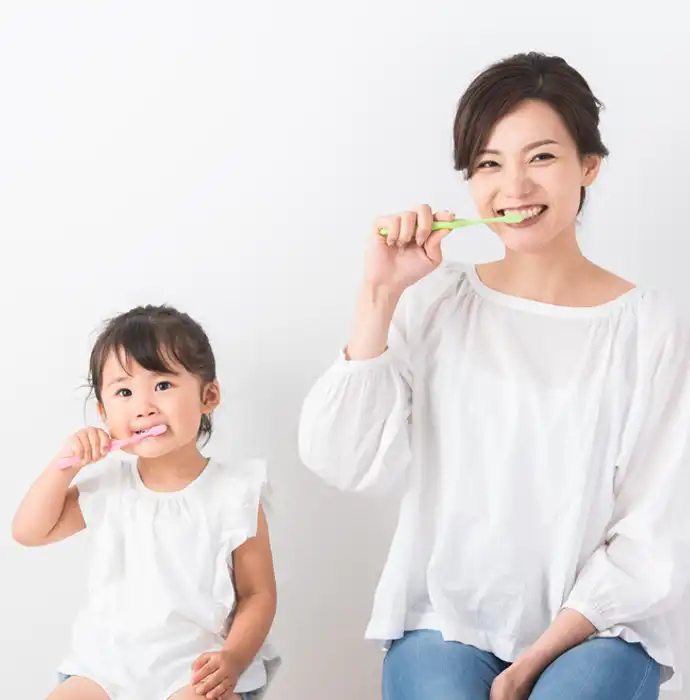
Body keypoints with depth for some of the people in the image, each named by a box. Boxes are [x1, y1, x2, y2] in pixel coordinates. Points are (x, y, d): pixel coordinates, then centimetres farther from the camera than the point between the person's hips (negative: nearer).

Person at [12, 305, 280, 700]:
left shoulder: (233, 494, -7)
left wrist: (233, 659, -20)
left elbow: (258, 595, -3)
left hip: (195, 668, -4)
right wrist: (65, 465, -5)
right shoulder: (107, 486, 5)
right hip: (106, 663, 5)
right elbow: (29, 531, 9)